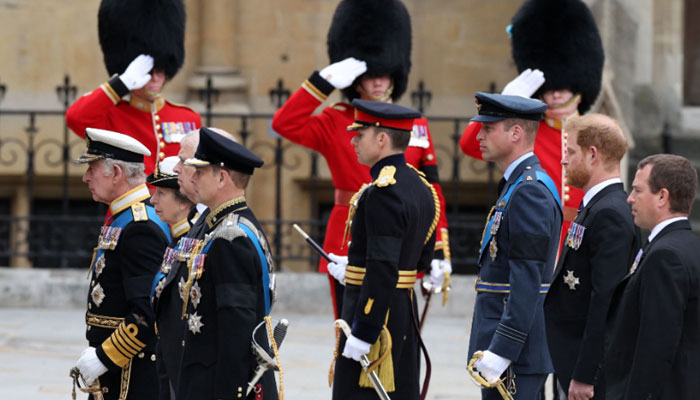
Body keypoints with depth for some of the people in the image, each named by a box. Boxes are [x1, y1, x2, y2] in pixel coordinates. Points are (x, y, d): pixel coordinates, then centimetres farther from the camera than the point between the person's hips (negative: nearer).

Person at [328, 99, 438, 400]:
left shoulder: (383, 192, -19)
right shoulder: (419, 187, 11)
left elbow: (384, 271, -24)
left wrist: (363, 332, -22)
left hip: (374, 310, -10)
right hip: (405, 311, 10)